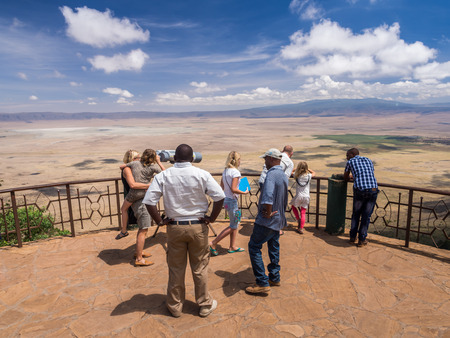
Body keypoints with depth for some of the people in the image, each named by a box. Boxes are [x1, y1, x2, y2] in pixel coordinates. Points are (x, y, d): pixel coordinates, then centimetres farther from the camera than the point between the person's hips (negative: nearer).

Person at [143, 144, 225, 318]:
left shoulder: (163, 176, -4)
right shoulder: (202, 174, -7)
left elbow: (149, 201, -10)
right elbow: (219, 197, -14)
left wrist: (159, 221, -2)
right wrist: (212, 218, -5)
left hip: (174, 227, 1)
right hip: (198, 227, -1)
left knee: (176, 269, 15)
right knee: (200, 268, 14)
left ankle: (175, 306, 32)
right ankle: (205, 305, 29)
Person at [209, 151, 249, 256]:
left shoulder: (225, 171, 8)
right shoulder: (235, 172, -17)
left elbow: (221, 187, 11)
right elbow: (233, 189, -23)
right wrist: (244, 192, -10)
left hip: (226, 199, 9)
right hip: (231, 201, -9)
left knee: (236, 223, 19)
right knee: (233, 226, 4)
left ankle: (232, 246, 28)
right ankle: (213, 244, 4)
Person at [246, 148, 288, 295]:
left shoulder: (272, 174, -22)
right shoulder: (284, 176, 10)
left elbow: (268, 197, -36)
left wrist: (268, 214, -22)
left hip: (267, 221, -10)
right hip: (278, 219, 10)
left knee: (254, 247, -1)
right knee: (274, 248, 19)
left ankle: (262, 283, 1)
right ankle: (274, 278, 30)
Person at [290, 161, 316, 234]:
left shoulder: (296, 175, -5)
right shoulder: (309, 176, -2)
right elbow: (314, 173, 21)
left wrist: (296, 169, 23)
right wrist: (307, 169, 25)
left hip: (299, 196, -1)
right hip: (306, 197, 2)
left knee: (293, 206, 28)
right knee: (303, 213, 9)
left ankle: (298, 219, 14)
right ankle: (301, 228, 8)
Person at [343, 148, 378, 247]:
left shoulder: (350, 162, 13)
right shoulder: (368, 160, 23)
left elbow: (345, 177, 24)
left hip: (360, 190, -2)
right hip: (373, 190, 2)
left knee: (356, 214, 17)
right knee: (366, 216, 12)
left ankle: (353, 236, 24)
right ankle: (362, 240, 18)